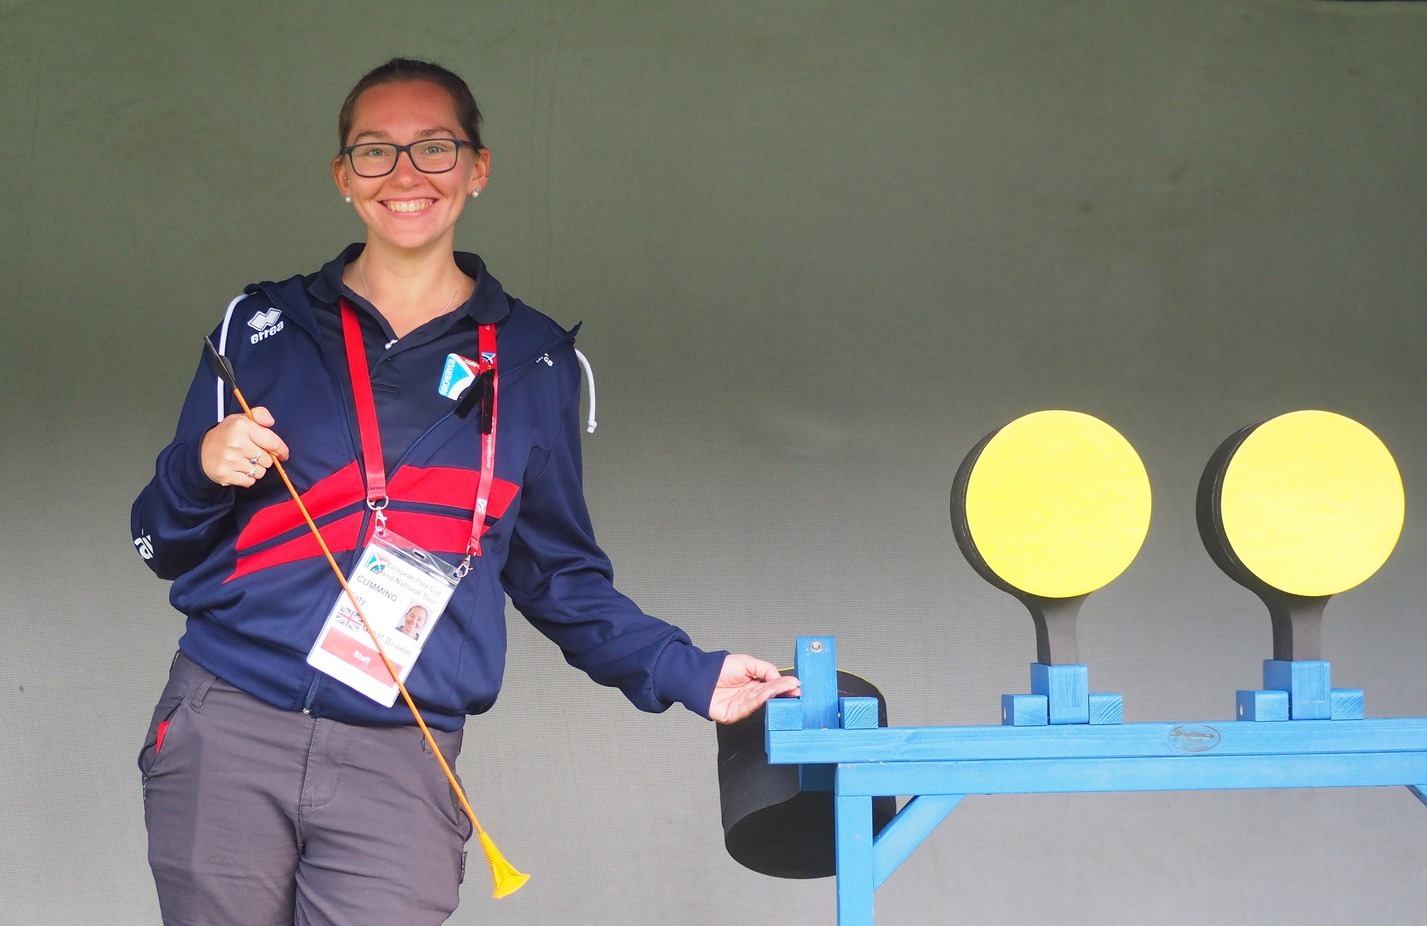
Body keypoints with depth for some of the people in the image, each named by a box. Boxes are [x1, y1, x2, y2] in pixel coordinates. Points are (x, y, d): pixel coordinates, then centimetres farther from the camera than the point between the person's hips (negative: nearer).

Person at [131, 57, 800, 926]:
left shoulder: (534, 364, 11)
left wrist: (688, 674, 6)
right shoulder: (264, 328, 11)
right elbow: (164, 546, 14)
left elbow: (559, 576, 17)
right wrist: (202, 470, -7)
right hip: (225, 732, 1)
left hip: (398, 768, 0)